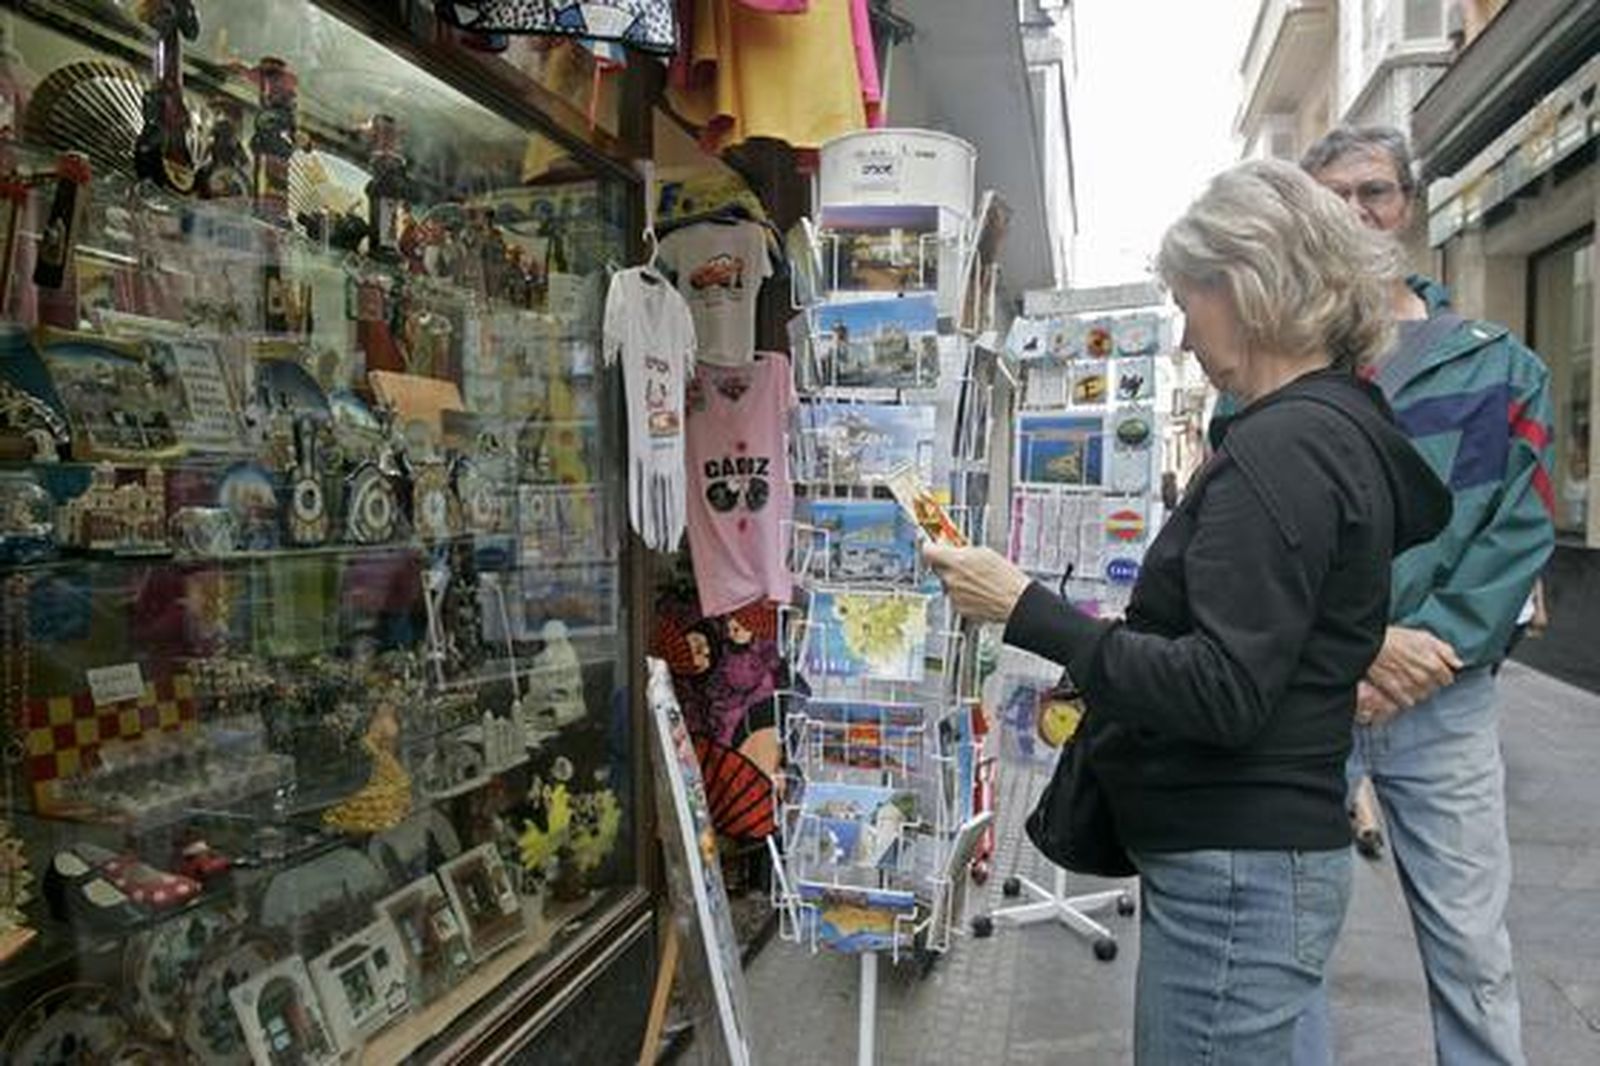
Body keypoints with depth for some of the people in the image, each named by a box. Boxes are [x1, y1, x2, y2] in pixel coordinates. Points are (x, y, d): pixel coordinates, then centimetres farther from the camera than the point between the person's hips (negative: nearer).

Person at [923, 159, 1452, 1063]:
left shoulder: (1282, 450, -20)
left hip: (1240, 875, -10)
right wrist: (1130, 628, 19)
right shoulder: (1341, 431, 11)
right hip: (1261, 853, 10)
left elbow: (1222, 693, -25)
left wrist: (1027, 610, -22)